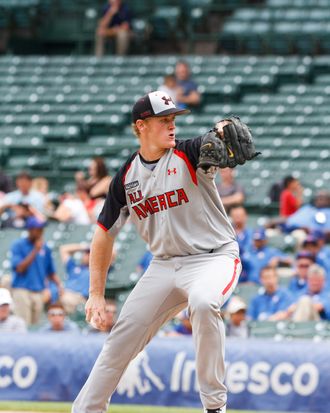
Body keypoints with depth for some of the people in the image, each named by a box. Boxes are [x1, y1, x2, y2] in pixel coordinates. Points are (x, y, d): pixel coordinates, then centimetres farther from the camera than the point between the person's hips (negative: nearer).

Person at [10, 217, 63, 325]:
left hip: (39, 292, 5)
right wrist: (35, 250, -14)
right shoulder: (18, 246, -2)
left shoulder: (45, 248, 11)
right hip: (22, 291, -5)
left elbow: (51, 272, 17)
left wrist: (59, 285, -2)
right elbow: (19, 268, -13)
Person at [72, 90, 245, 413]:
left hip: (214, 257, -5)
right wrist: (96, 295, 4)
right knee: (121, 339, -1)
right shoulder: (126, 177, 3)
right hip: (165, 264, 5)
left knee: (202, 302, -35)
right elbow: (104, 234, 9)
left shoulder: (190, 154, -9)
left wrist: (226, 134, -57)